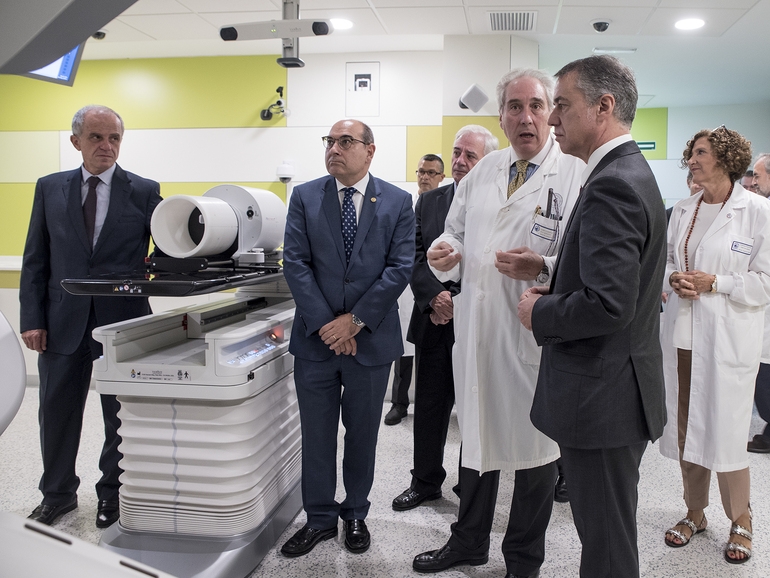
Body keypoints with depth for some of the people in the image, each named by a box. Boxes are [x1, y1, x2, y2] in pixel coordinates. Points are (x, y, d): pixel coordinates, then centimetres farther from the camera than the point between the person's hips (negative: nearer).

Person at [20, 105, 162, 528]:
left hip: (122, 321, -2)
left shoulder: (144, 191, 0)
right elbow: (35, 260, 5)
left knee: (120, 416, 10)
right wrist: (32, 319, -1)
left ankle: (112, 493, 30)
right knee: (57, 412, 13)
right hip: (64, 322, 2)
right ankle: (58, 495, 33)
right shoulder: (50, 188, 6)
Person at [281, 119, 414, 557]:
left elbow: (401, 267, -7)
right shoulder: (305, 197, 3)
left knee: (362, 435, 13)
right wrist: (326, 324, -13)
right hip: (316, 338, 1)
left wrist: (356, 320, -13)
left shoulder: (398, 202, 0)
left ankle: (356, 514, 32)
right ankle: (320, 519, 27)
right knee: (317, 435, 10)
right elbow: (295, 263, -5)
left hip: (373, 339, -1)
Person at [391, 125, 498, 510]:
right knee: (429, 407, 13)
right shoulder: (428, 202, 9)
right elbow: (415, 256, 2)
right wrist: (435, 296, -13)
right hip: (434, 323, 4)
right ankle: (426, 481, 30)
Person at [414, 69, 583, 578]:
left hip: (537, 334, -5)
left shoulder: (576, 174, -9)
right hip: (477, 329, 6)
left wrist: (543, 267, -31)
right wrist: (445, 252, -3)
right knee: (476, 436, 20)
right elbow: (458, 232, 18)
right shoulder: (484, 170, 10)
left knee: (534, 444, 12)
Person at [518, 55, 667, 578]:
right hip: (615, 389, 10)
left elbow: (608, 305, -30)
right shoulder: (629, 172, 12)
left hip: (603, 397, -10)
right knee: (606, 530, 23)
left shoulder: (613, 186, -21)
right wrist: (554, 293, 7)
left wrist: (539, 312, -13)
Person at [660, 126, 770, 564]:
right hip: (683, 334, 5)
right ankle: (696, 513, 31)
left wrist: (714, 283, -16)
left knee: (725, 432, 1)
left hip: (729, 339, -5)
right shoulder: (683, 210, 10)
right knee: (685, 428, 12)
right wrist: (674, 278, -3)